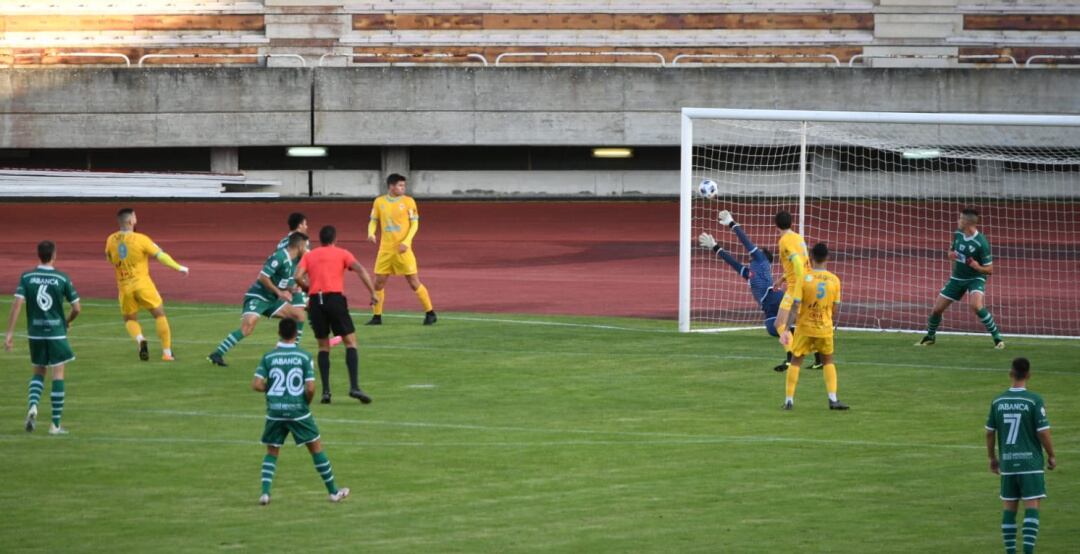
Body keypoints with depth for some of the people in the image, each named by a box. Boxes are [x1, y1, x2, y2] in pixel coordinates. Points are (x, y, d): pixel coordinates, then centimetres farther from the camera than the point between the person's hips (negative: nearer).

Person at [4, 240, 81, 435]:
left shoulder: (27, 278, -3)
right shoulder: (62, 279, -6)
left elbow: (17, 304, -11)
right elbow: (76, 308, -3)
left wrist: (9, 333, -9)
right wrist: (68, 322, 19)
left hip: (35, 333, 2)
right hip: (57, 332, -2)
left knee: (38, 371, 21)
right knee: (58, 375, 4)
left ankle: (33, 406, -6)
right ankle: (55, 424, 2)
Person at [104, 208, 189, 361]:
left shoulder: (111, 240, -1)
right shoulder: (140, 239, -12)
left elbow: (109, 258, 18)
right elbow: (160, 256, -11)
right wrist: (179, 268, 0)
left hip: (124, 287, 3)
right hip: (142, 284, -3)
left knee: (130, 319, 18)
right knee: (160, 315, 12)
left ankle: (140, 340, -14)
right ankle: (167, 351, 8)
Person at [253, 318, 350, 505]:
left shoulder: (268, 357, -2)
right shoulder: (304, 356, -7)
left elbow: (256, 385, -9)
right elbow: (310, 388, -13)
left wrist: (270, 389, 11)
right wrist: (307, 402, 7)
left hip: (275, 411, 1)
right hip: (298, 411, -1)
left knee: (272, 452, 14)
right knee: (316, 448, 11)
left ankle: (265, 492, -2)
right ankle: (333, 491, 18)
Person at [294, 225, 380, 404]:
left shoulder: (309, 256, 18)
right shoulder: (342, 254, 12)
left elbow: (298, 277, 3)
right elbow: (360, 270, -3)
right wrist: (373, 293, -3)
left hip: (315, 301, 3)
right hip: (335, 298, -2)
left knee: (323, 346, 13)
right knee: (350, 342, 3)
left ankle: (325, 391, 3)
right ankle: (354, 386, -12)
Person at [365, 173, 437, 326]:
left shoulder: (408, 201, -3)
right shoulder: (379, 202, 5)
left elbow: (415, 224, -2)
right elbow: (373, 221, 13)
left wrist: (406, 242, -14)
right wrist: (371, 233, -9)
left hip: (402, 249, -3)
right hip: (385, 249, 3)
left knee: (414, 282, -3)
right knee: (379, 282, 2)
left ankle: (430, 313, 6)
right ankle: (377, 316, 13)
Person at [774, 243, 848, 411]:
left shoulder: (804, 277, -11)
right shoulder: (834, 280, -4)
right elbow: (836, 309, 2)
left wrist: (788, 326, -6)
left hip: (805, 327, -2)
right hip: (825, 328, 2)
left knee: (796, 361, 10)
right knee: (828, 360, 18)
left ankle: (789, 400, 7)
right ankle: (833, 399, 9)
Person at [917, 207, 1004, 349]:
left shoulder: (981, 243, -22)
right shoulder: (958, 234, -4)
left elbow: (989, 269, -16)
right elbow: (951, 250, 16)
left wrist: (977, 267, -37)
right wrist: (951, 255, -8)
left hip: (975, 278, -6)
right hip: (957, 277, 6)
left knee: (976, 306, -33)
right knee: (937, 309, 5)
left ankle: (997, 338, -22)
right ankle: (930, 337, 33)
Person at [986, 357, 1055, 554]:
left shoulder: (998, 401, 3)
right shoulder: (1034, 400, -10)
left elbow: (990, 432, 8)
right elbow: (1043, 432, -10)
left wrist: (992, 458, 21)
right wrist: (1051, 456, 5)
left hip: (1007, 463, 4)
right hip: (1031, 462, -4)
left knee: (1010, 506, 11)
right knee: (1032, 506, -4)